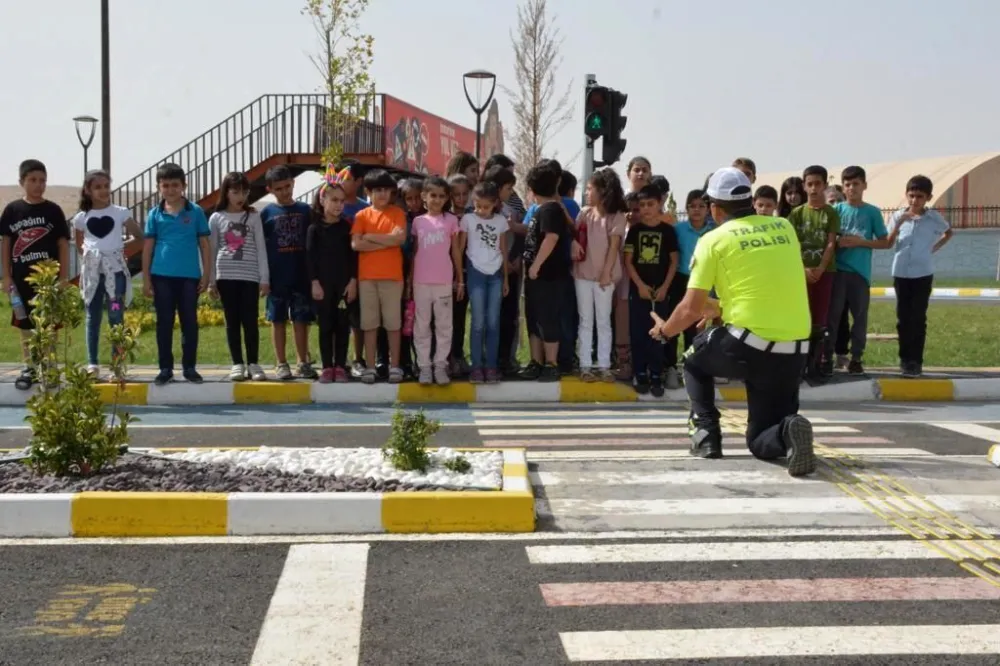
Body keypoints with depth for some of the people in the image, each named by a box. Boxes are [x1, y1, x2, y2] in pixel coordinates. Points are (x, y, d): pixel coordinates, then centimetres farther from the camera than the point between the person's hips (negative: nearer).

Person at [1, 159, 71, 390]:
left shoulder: (53, 210, -2)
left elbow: (63, 245, -1)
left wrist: (63, 278, -4)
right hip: (22, 278, 2)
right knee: (24, 325, 9)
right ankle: (29, 367, 20)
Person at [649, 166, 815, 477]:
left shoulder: (714, 240, -1)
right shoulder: (784, 227, 13)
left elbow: (692, 308, -2)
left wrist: (664, 330, 19)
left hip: (748, 348, -4)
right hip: (794, 352, 4)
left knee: (694, 358, 30)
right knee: (762, 442, 17)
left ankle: (706, 436, 16)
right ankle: (787, 432, -17)